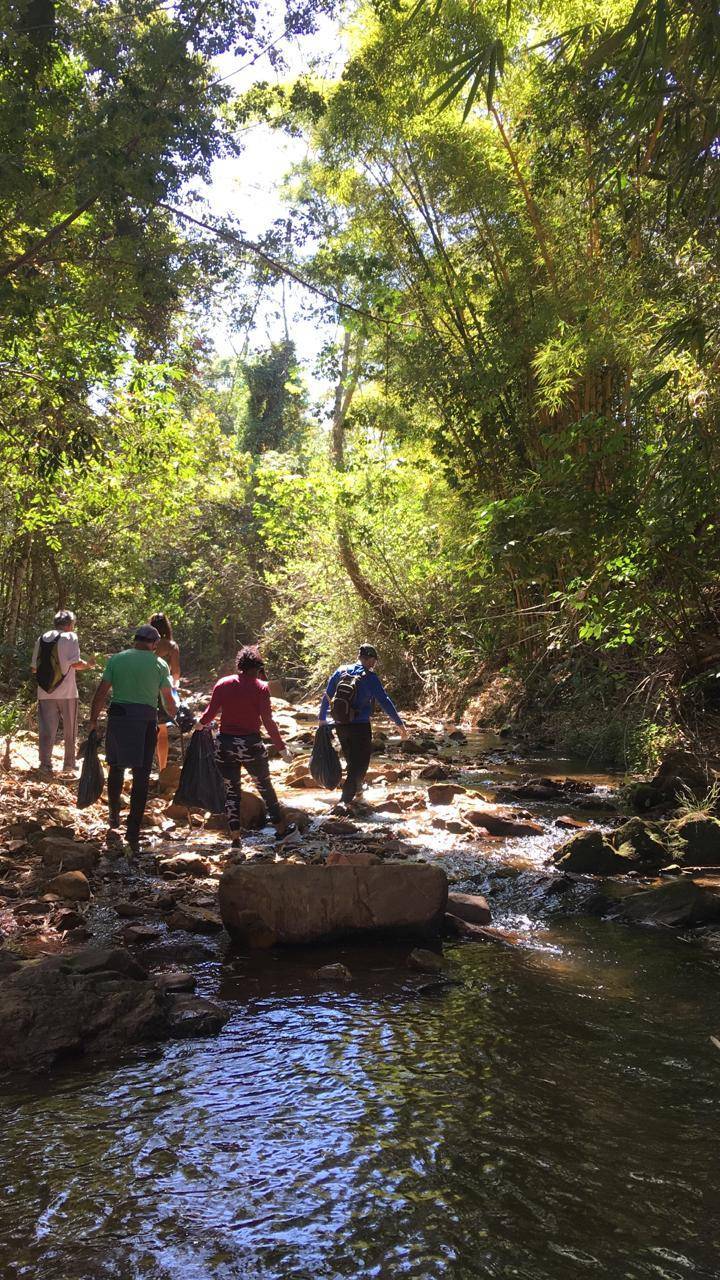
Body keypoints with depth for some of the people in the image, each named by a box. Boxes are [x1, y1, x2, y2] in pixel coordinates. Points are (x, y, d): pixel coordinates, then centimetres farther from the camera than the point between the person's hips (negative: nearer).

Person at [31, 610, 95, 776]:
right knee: (70, 731, 10)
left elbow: (34, 667, 10)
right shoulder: (70, 637, -4)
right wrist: (88, 665, 4)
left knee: (46, 731, 4)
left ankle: (45, 764, -2)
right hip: (66, 693, -3)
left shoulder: (42, 638, 10)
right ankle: (69, 765, 15)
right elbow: (75, 663, -14)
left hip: (45, 692, 3)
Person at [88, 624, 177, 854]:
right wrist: (176, 718, 27)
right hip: (146, 720, -1)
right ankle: (133, 832, 0)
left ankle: (114, 816, 35)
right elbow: (168, 700, 9)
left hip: (118, 716, 2)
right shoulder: (159, 664, 4)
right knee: (141, 776, 2)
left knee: (116, 767, 22)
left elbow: (101, 693, 3)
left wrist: (93, 721, 10)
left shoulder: (116, 659, 6)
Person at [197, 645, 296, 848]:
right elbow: (268, 721, -11)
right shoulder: (260, 687, -7)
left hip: (225, 744, 2)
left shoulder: (223, 683, 1)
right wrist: (282, 748, -5)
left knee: (231, 790, 13)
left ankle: (235, 837, 11)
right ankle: (281, 828, 26)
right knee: (265, 786, 15)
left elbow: (210, 713, -3)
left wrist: (201, 724, 19)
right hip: (251, 745, -2)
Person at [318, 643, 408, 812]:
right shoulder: (370, 677, -12)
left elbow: (327, 696, 10)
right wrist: (399, 724, -9)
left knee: (351, 759, 26)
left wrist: (322, 718, 22)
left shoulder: (341, 671, 4)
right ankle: (345, 800, -9)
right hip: (360, 726, -6)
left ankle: (356, 786, 47)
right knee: (360, 763, 2)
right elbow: (384, 701, -14)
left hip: (340, 726, 6)